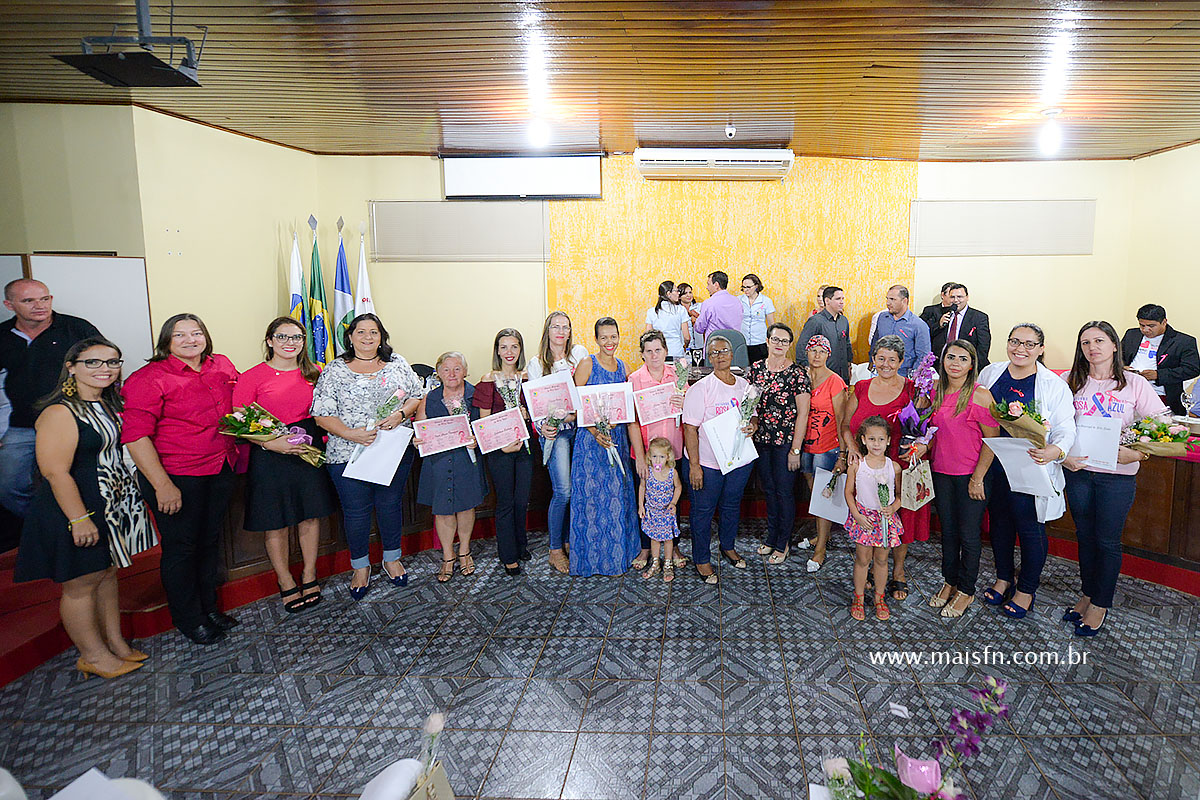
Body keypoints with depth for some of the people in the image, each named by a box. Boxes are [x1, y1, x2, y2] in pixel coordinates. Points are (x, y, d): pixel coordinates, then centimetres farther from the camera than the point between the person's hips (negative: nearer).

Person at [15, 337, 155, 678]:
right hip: (76, 508, -8)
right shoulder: (60, 412, -18)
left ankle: (116, 642, 29)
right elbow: (55, 471, -22)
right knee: (81, 583, 6)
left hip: (112, 505, 8)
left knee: (107, 574, 17)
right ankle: (93, 655, 20)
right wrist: (79, 519, -22)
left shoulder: (107, 404, 8)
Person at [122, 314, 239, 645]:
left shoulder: (222, 366, 6)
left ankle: (209, 607, 35)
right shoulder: (149, 378, -12)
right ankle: (188, 619, 26)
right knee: (180, 546, 8)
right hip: (176, 475, -5)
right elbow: (135, 435, -16)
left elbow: (237, 406, 24)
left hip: (221, 470, 6)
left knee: (210, 541, 17)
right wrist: (162, 485, -19)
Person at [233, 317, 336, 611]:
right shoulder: (252, 377, -5)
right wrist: (270, 443, -21)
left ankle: (309, 576, 28)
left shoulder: (314, 373, 6)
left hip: (311, 450, 3)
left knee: (310, 515, 11)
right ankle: (286, 582, 25)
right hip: (271, 455, -3)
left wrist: (317, 439, 1)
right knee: (276, 523, 6)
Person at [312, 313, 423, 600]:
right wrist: (351, 434, -19)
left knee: (391, 504, 12)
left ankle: (392, 560, 32)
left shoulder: (397, 364, 7)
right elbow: (322, 414, -5)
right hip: (349, 455, -1)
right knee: (356, 511, 7)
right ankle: (360, 567, 27)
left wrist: (401, 414, -12)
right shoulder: (335, 370, 0)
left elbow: (418, 394, 8)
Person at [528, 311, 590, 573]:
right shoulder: (537, 364, 4)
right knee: (563, 491, -9)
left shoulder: (579, 353, 7)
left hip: (579, 426, 3)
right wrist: (542, 426, -17)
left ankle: (569, 540, 23)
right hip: (555, 431, -3)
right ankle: (555, 549, 8)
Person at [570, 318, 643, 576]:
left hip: (618, 436, 5)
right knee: (593, 493, 1)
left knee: (618, 492, 9)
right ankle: (596, 557, 16)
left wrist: (639, 452, 2)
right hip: (592, 438, -5)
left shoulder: (623, 367, 10)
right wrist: (595, 431, -20)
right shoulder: (587, 364, -4)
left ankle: (617, 554, 26)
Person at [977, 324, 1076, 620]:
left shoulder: (1054, 385, -7)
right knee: (999, 521, 17)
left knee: (1030, 527, 7)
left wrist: (1054, 451, -31)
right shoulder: (990, 373, 4)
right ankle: (1004, 578, 36)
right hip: (992, 465, 4)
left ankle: (1026, 589, 27)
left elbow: (1065, 429, -10)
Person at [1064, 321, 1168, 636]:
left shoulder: (1134, 383, -4)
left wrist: (1136, 453, -22)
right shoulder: (1072, 383, 1)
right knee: (1085, 536, 15)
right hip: (1078, 470, 2)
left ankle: (1101, 604, 24)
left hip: (1117, 474, -2)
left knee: (1107, 540, 7)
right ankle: (1087, 594, 32)